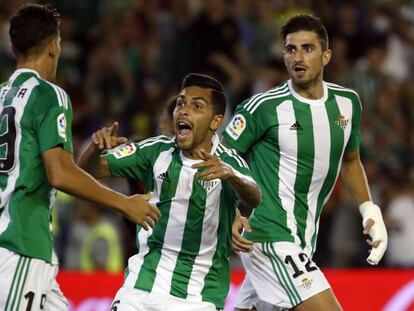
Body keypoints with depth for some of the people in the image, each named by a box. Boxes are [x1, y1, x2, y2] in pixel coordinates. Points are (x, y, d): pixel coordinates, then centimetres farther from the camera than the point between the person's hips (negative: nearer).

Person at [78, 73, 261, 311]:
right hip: (144, 281, 2)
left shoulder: (229, 163, -10)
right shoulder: (157, 151, -2)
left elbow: (254, 199, -30)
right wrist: (97, 146, -24)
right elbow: (89, 170, -2)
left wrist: (230, 175, -51)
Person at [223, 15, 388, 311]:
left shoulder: (347, 102, 5)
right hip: (270, 237, -7)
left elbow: (351, 160, 23)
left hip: (304, 237, 7)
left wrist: (369, 210, 13)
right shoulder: (263, 107, -12)